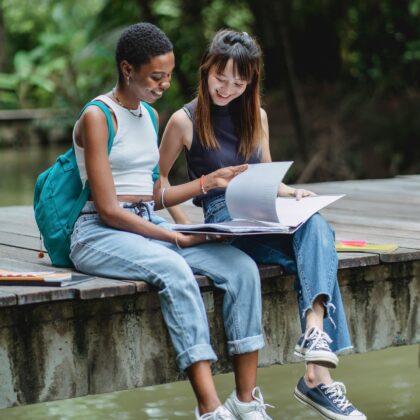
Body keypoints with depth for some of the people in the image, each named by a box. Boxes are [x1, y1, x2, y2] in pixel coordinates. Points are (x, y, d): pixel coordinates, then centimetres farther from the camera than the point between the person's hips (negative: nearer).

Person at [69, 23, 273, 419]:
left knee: (241, 266, -17)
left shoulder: (150, 115, 16)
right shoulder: (97, 117, -8)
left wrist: (210, 181, 9)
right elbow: (108, 210, -15)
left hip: (150, 225, 7)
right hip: (101, 234, -7)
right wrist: (178, 238, -18)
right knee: (174, 270, -38)